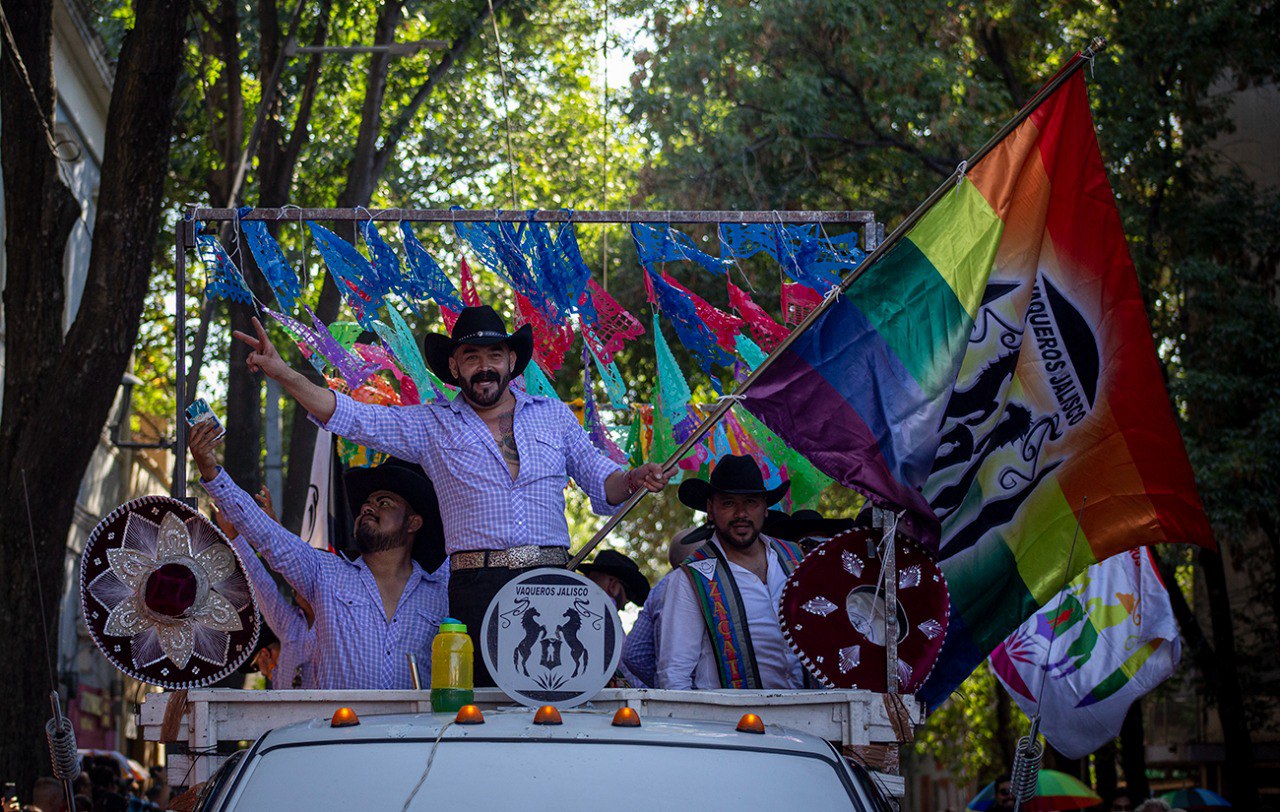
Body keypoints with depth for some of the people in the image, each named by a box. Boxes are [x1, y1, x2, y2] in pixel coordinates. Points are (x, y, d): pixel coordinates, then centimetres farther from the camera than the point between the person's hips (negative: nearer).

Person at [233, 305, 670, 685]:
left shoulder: (554, 415, 17)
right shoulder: (432, 425, 12)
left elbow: (599, 479, 18)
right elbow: (351, 416, 5)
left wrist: (634, 480, -4)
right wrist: (283, 373, -5)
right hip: (477, 588, -1)